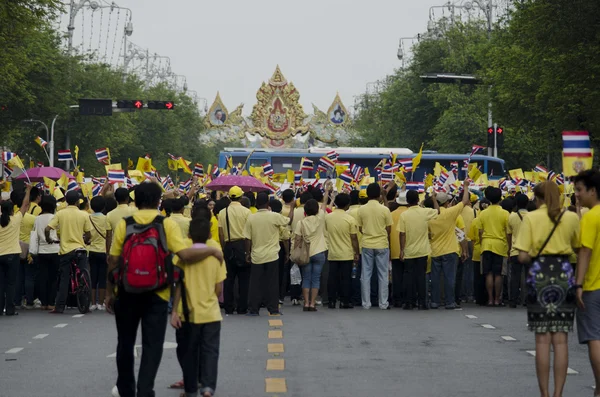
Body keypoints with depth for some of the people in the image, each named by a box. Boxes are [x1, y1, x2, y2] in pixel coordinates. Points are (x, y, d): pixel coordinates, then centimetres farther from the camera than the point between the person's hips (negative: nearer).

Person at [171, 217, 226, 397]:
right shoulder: (216, 256, -1)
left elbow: (179, 285, -9)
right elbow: (219, 288, 0)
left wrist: (174, 311, -6)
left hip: (188, 313, -1)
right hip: (211, 313, 1)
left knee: (188, 352, 11)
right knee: (210, 350, 5)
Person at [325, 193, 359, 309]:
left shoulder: (328, 217, -1)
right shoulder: (350, 219, -11)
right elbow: (354, 238, -9)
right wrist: (356, 253, 0)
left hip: (332, 253, 3)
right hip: (346, 255, -3)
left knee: (332, 278, 7)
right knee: (345, 279, 3)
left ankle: (332, 301, 8)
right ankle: (344, 302, 4)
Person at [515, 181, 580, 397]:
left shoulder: (531, 218, -2)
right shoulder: (571, 218, 2)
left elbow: (522, 256, -6)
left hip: (539, 275, -1)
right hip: (564, 274, 1)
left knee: (542, 339, 3)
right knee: (561, 340, 4)